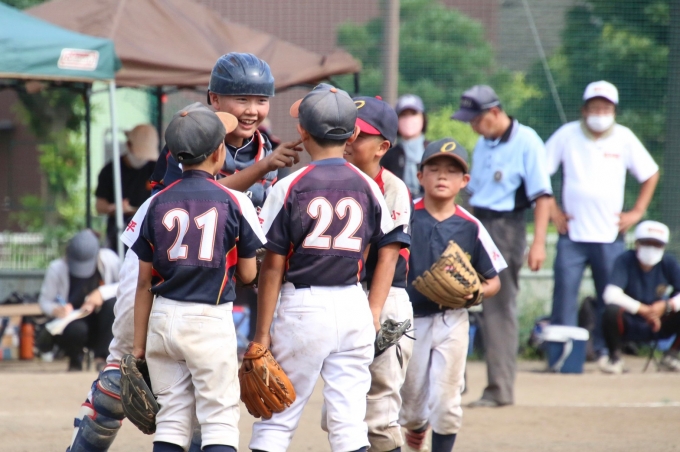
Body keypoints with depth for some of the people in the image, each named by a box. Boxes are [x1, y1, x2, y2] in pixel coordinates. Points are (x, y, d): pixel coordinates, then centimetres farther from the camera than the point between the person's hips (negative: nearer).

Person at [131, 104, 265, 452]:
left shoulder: (158, 204, 4)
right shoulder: (235, 202, -4)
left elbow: (145, 282, 6)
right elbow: (247, 274, 3)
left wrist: (139, 344, 11)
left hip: (163, 319, 3)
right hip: (210, 320, -3)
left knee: (170, 421, 8)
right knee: (220, 421, 0)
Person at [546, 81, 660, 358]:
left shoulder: (624, 138, 4)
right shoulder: (567, 135, 1)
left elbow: (650, 174, 14)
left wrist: (637, 212, 5)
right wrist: (552, 212, 1)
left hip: (610, 235, 1)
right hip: (572, 234, -1)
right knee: (565, 293, -9)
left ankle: (605, 352, 8)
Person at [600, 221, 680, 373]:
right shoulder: (625, 261, -14)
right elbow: (611, 295, -29)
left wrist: (667, 306, -32)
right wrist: (643, 310, -33)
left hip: (659, 326, 3)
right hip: (629, 325, -3)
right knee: (612, 311, -36)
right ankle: (615, 357, -9)